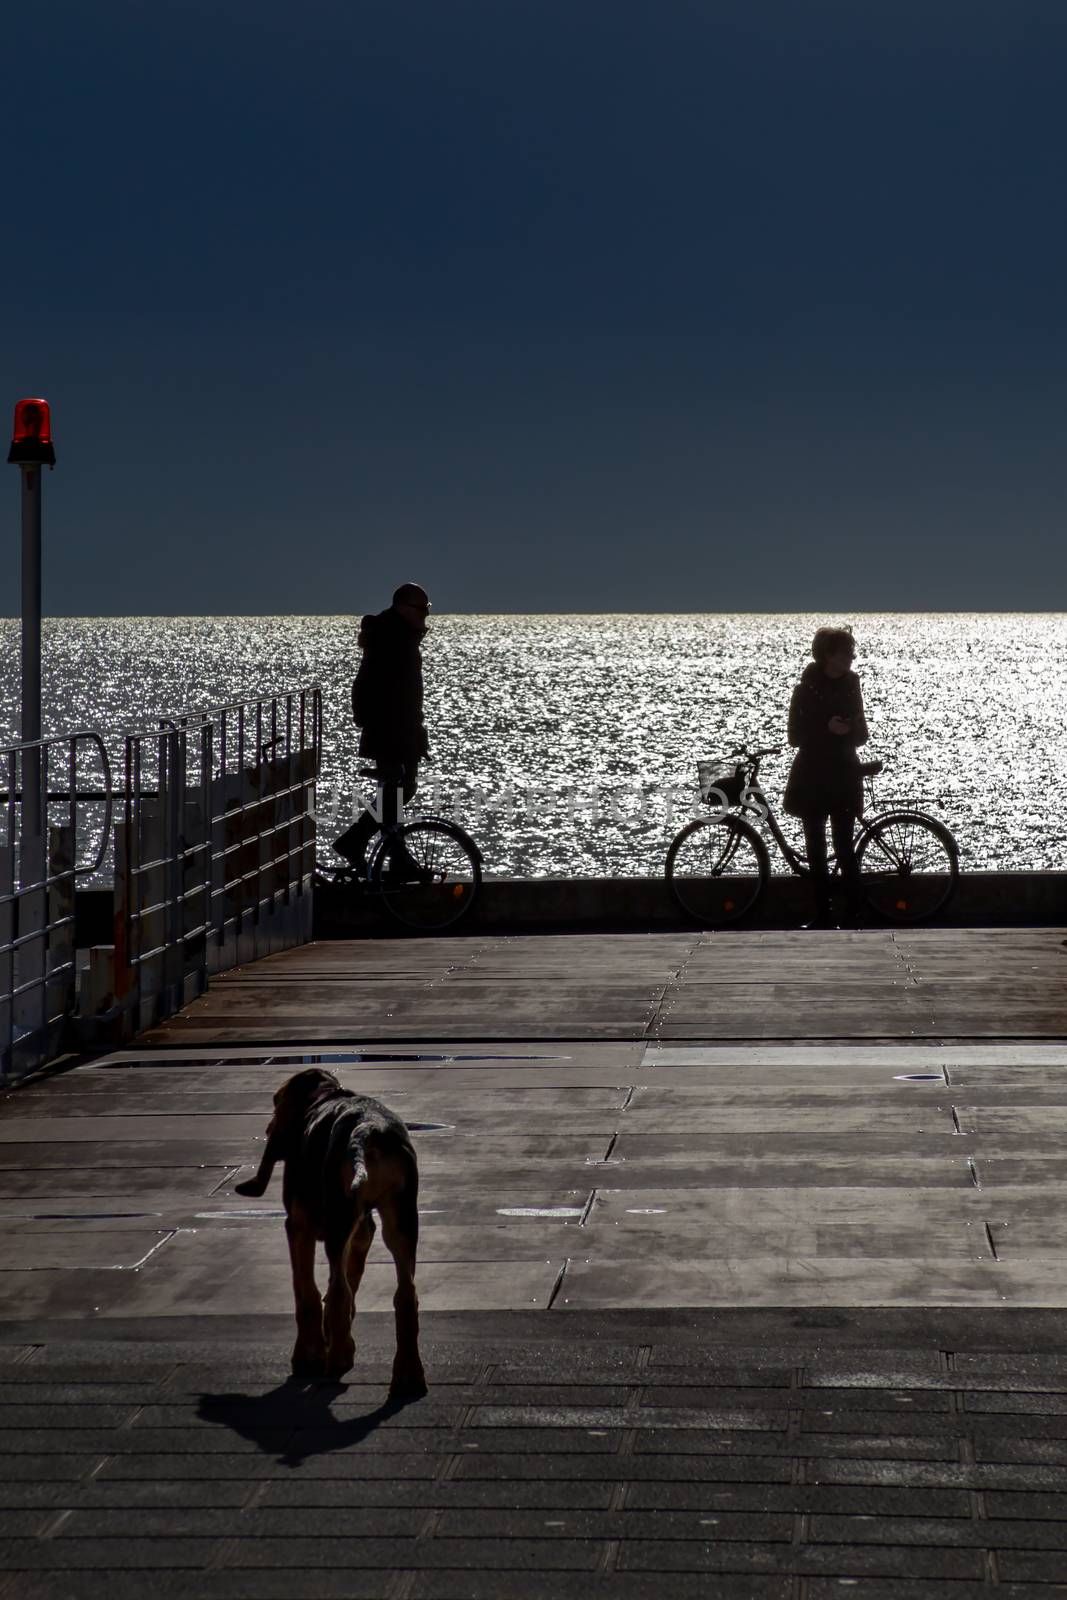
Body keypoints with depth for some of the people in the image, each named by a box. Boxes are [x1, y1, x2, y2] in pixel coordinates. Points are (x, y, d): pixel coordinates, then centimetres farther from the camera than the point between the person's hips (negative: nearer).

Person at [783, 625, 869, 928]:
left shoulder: (850, 687, 5)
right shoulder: (806, 689, -2)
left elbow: (862, 734, 8)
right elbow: (795, 736, -6)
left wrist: (848, 729, -15)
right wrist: (827, 727, -20)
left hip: (843, 778, 1)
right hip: (812, 778, -1)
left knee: (844, 848, -6)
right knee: (815, 849, 3)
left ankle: (855, 912, -3)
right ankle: (823, 914, 9)